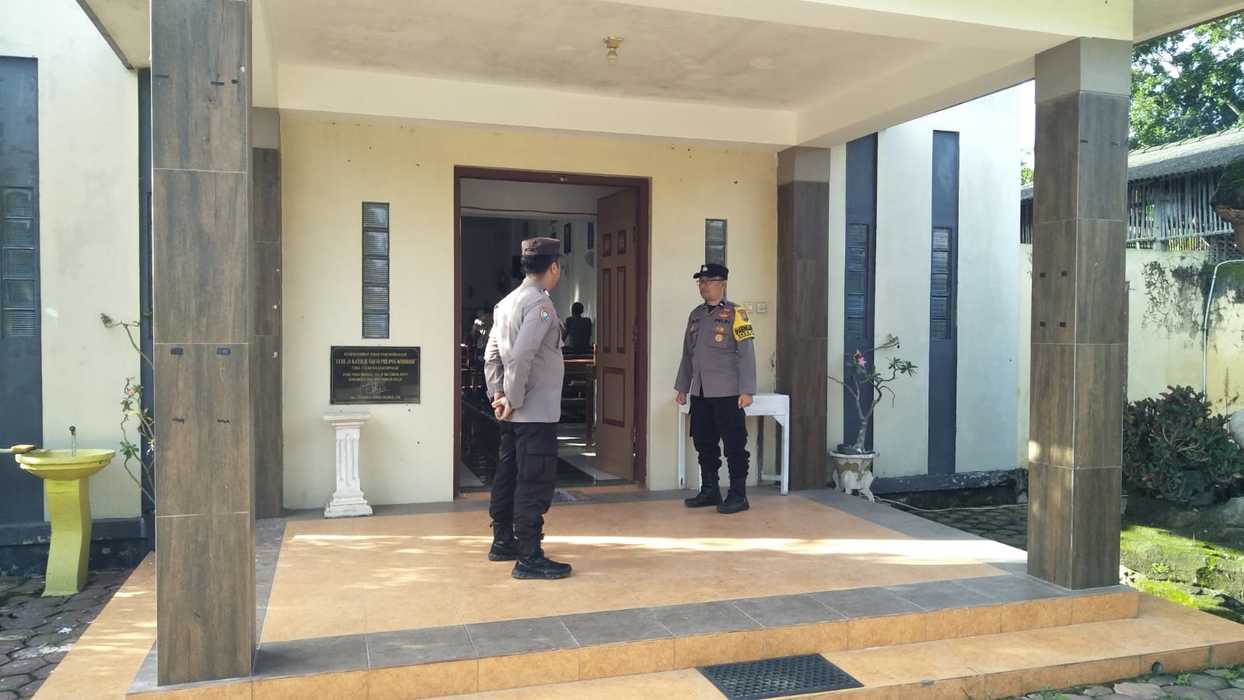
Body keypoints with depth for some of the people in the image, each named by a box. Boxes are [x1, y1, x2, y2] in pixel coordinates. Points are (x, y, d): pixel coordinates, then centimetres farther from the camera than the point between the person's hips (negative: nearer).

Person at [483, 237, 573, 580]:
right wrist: (513, 401, -16)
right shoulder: (540, 304, -15)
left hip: (516, 412, 9)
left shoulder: (507, 302, 10)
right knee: (536, 483, -4)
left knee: (508, 475, 17)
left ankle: (503, 542, 29)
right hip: (537, 411, -9)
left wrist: (497, 394, 7)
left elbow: (492, 354, 9)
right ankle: (529, 558, 0)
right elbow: (521, 357, -24)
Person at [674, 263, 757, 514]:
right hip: (700, 393, 7)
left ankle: (738, 495, 10)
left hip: (727, 394, -7)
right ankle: (709, 491, 25)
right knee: (704, 443, 13)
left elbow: (746, 355, -11)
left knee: (734, 445, 0)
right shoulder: (695, 315, 13)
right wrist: (682, 387, 18)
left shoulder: (735, 314, -7)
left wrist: (746, 391, -16)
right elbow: (687, 354, 19)